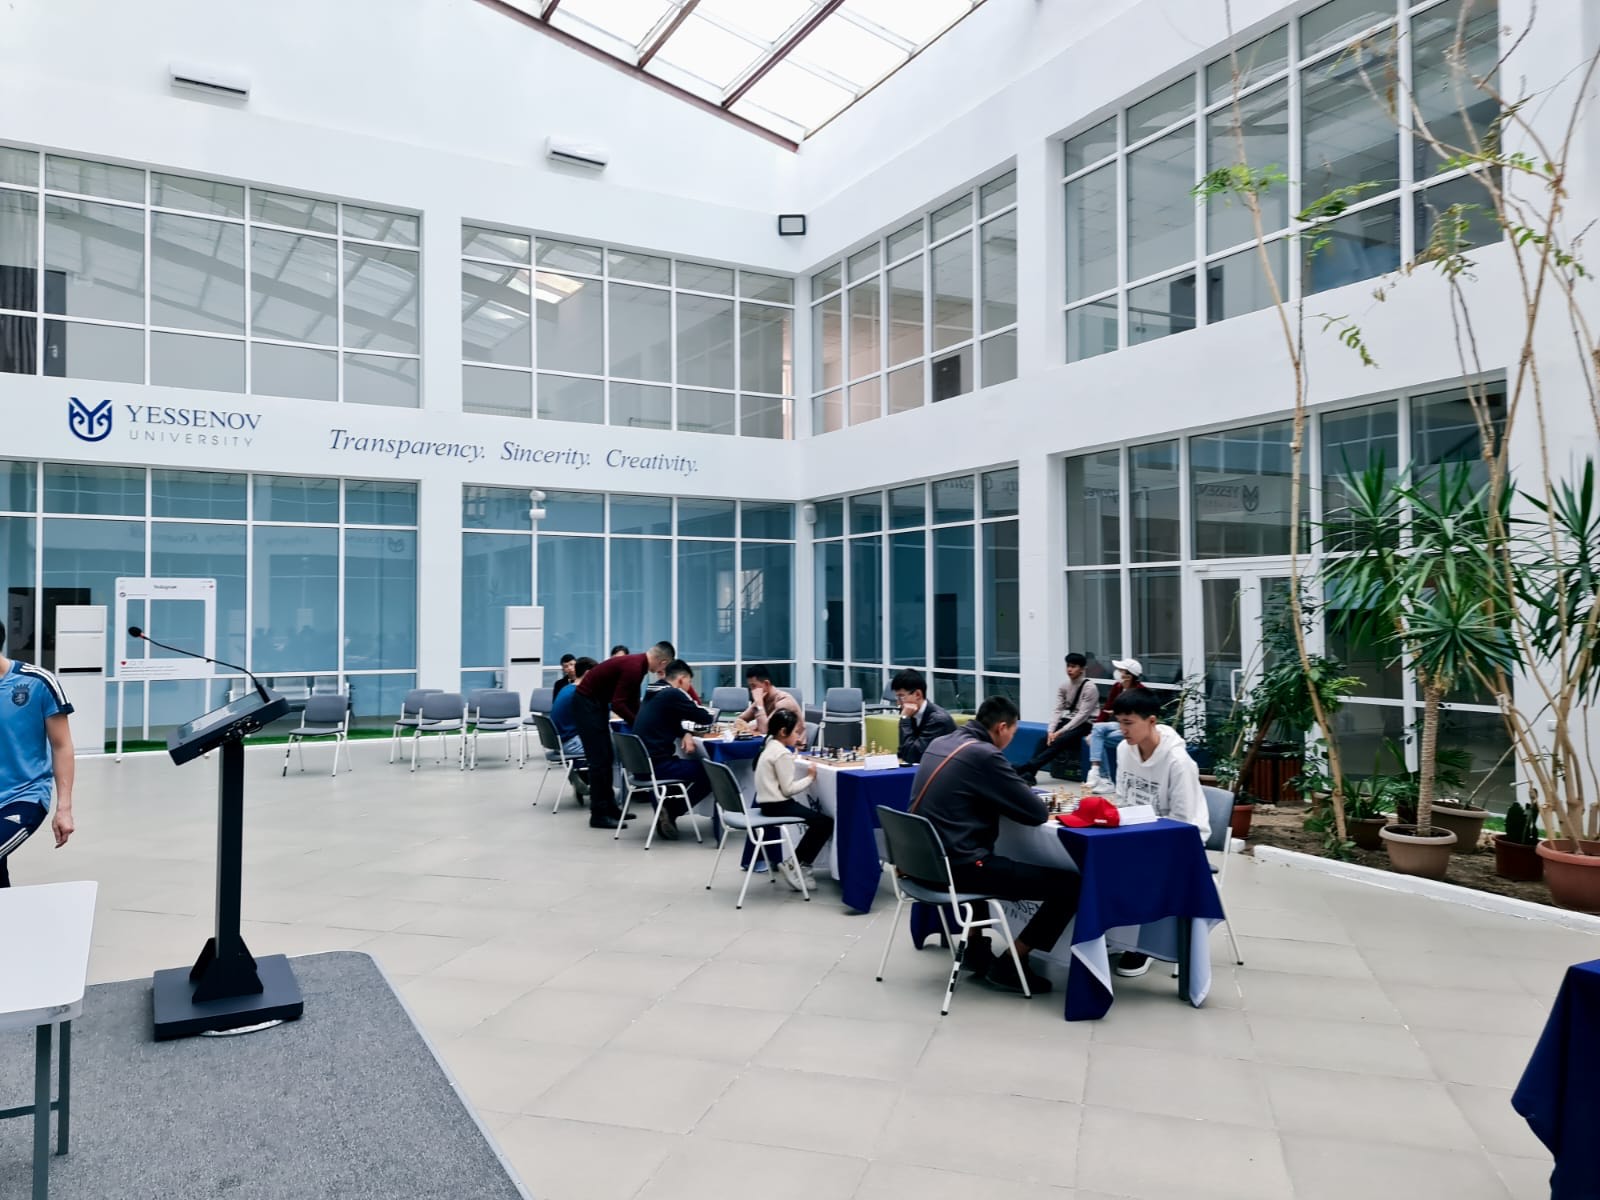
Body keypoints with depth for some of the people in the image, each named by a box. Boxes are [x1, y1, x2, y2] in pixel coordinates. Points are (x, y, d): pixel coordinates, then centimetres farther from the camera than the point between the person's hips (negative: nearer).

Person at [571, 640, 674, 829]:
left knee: (606, 758, 13)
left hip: (596, 703, 10)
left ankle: (609, 807, 20)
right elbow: (618, 704, -25)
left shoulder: (637, 664, 9)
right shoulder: (634, 667, -22)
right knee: (599, 759, -7)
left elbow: (632, 702, 17)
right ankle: (599, 814, -2)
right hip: (587, 703, -10)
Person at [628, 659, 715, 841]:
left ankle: (666, 809, 16)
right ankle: (671, 812, 1)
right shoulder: (672, 695, -12)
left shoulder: (655, 694, 16)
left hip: (643, 763, 9)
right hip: (656, 765, -9)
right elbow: (703, 717, -7)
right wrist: (713, 715, 16)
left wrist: (685, 734, 4)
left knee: (694, 765, 28)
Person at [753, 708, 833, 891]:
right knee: (826, 822, -10)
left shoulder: (771, 746, 12)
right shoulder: (782, 754, -18)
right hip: (777, 805, -10)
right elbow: (788, 789, -20)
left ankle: (798, 864, 16)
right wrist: (810, 777, -8)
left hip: (769, 803, 10)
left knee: (818, 820, 17)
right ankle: (794, 864, -2)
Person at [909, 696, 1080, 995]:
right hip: (956, 866, -9)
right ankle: (1009, 965, 5)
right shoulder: (984, 754, -15)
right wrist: (1033, 801, 12)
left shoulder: (940, 743, 10)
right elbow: (1037, 813, -10)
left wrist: (1017, 795, 16)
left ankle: (977, 949, 35)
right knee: (1070, 883, -6)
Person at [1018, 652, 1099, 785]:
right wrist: (1051, 731, -18)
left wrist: (1060, 732, -24)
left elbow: (1082, 715, -19)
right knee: (1044, 739, -19)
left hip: (1085, 724, -6)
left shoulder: (1090, 688, -14)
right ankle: (1029, 773, -29)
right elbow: (1058, 711, -1)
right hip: (1068, 720, 6)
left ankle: (1027, 768, -34)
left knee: (1059, 741, -28)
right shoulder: (1063, 687, 5)